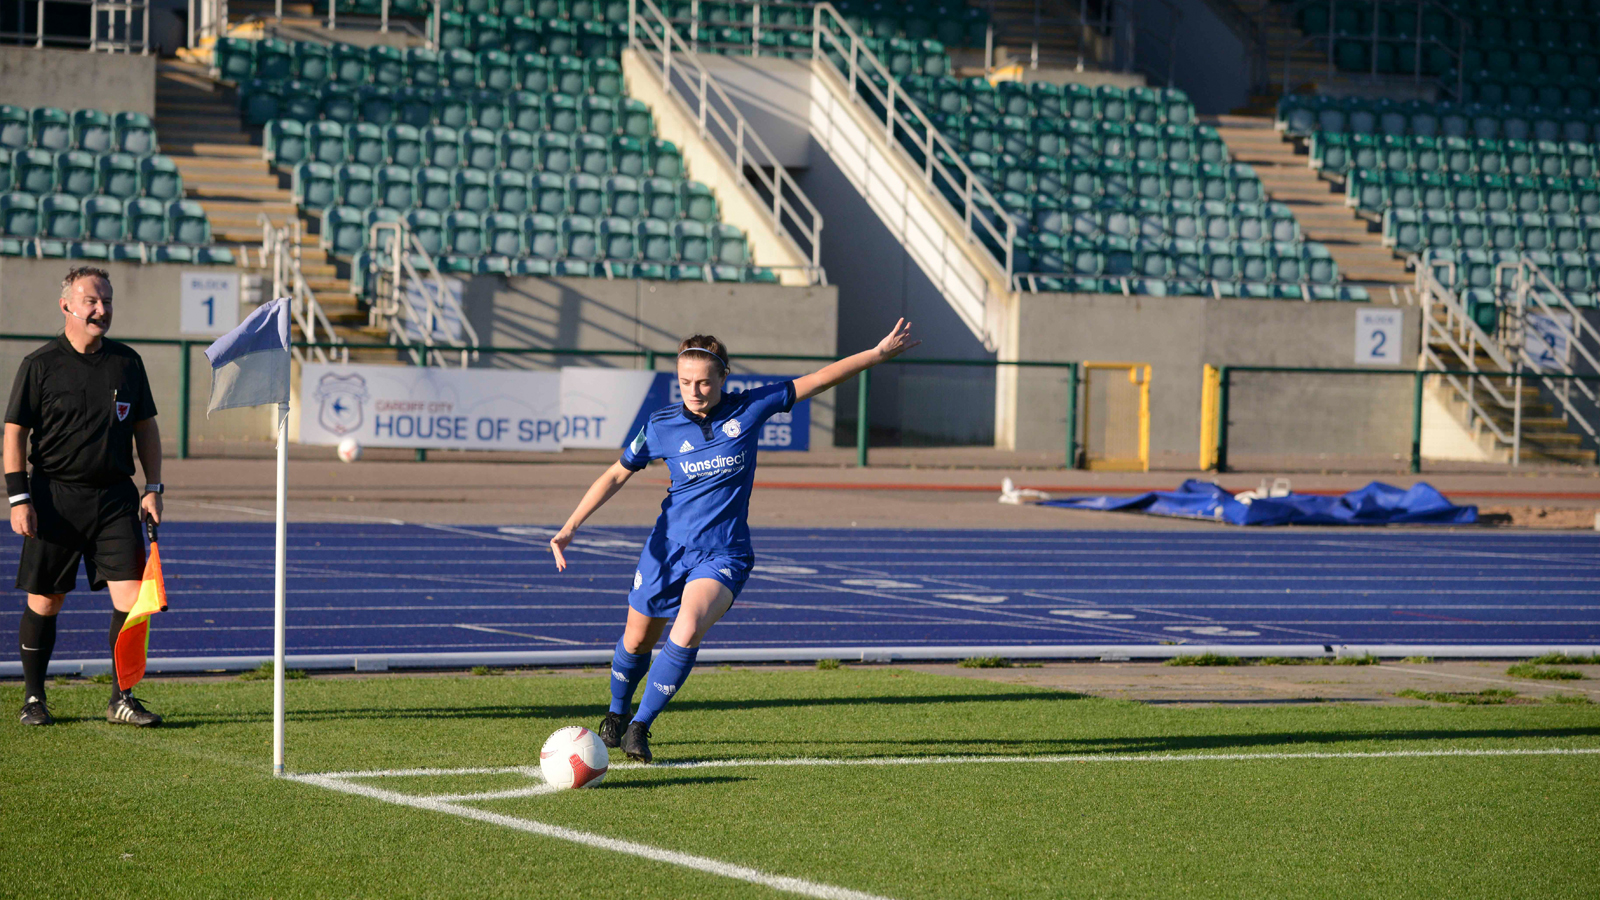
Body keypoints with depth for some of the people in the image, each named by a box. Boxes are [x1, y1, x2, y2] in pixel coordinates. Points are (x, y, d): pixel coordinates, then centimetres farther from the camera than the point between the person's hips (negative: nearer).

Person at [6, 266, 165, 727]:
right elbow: (15, 431, -2)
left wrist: (153, 488, 8)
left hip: (116, 497, 3)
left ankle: (122, 699, 1)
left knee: (131, 595, -7)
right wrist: (19, 498, -9)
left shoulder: (127, 362, 9)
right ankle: (33, 698, 17)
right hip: (55, 496, -3)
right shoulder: (40, 365, -2)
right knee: (44, 602, 3)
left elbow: (145, 427, 17)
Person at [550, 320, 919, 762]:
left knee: (687, 633, -27)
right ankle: (616, 715, 44)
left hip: (724, 555, -2)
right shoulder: (661, 426, -6)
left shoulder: (749, 410, -8)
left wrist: (880, 353, 0)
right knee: (636, 643, 13)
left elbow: (819, 379, -2)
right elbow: (616, 476, 4)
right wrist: (570, 527, -5)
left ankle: (640, 726, -13)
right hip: (668, 547, 2)